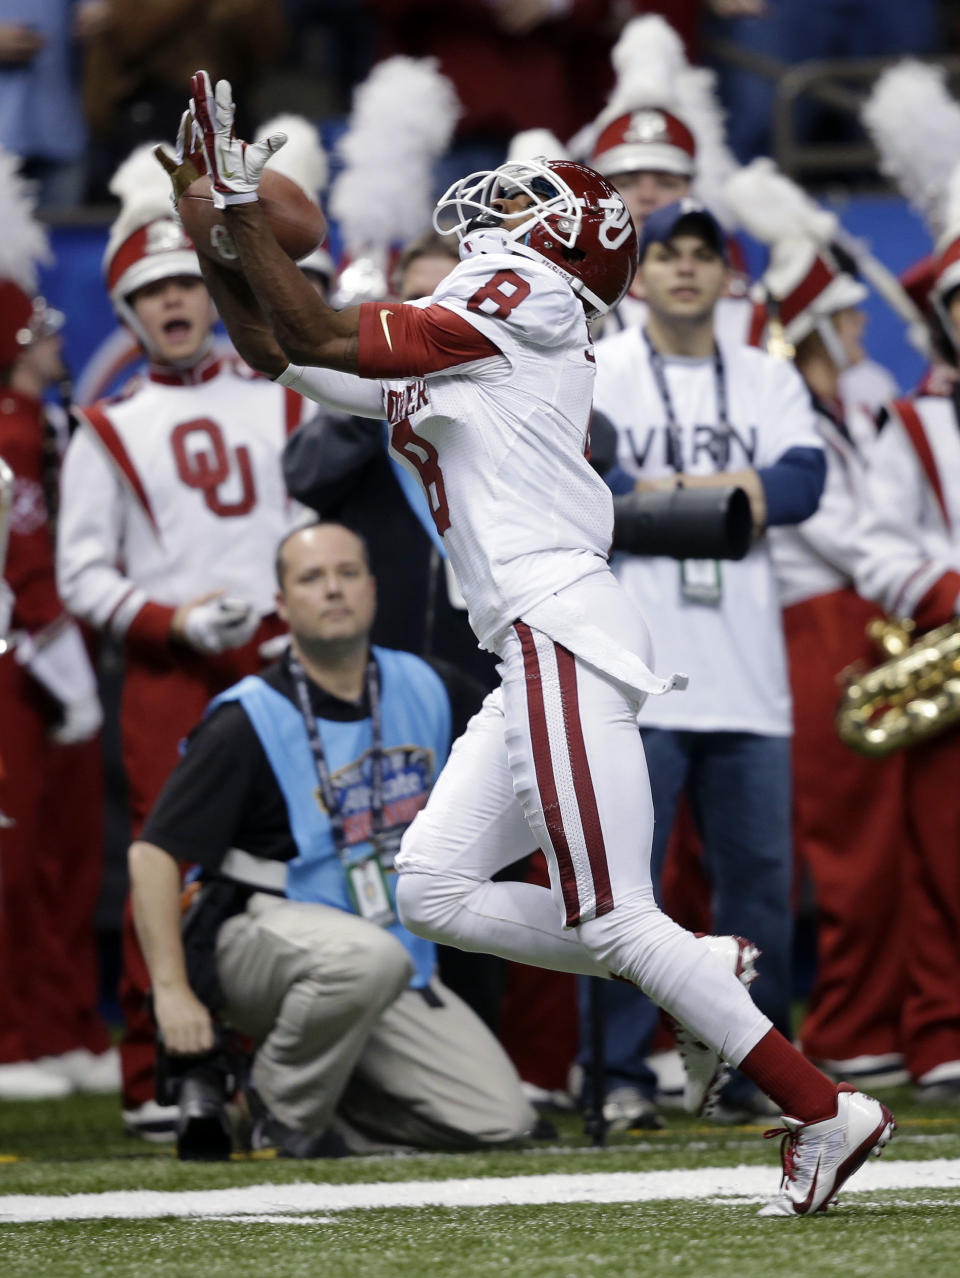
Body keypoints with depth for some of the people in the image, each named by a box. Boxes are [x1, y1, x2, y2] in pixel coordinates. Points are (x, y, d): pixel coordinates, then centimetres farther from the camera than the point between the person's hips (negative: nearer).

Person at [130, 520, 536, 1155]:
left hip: (403, 963, 6)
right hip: (268, 932, -6)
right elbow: (155, 854, -14)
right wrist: (172, 992, -20)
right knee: (370, 955, -40)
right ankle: (286, 1111, -15)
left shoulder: (421, 690, 4)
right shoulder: (251, 722, -13)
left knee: (501, 1121, -10)